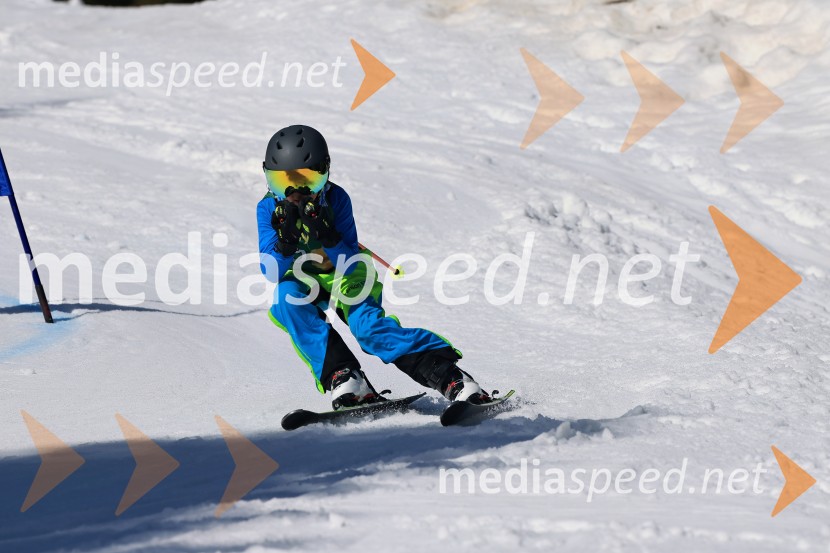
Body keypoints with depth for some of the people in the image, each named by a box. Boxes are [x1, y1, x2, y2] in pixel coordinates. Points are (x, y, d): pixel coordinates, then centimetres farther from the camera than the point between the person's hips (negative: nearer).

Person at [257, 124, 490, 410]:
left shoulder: (336, 198, -18)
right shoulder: (268, 208, -15)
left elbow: (348, 265, -21)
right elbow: (273, 274, -21)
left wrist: (327, 236, -39)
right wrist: (286, 239, -40)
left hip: (345, 278, -1)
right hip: (301, 283, 1)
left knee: (368, 325, -29)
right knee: (286, 295, -33)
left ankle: (449, 375, -33)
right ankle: (341, 375, -36)